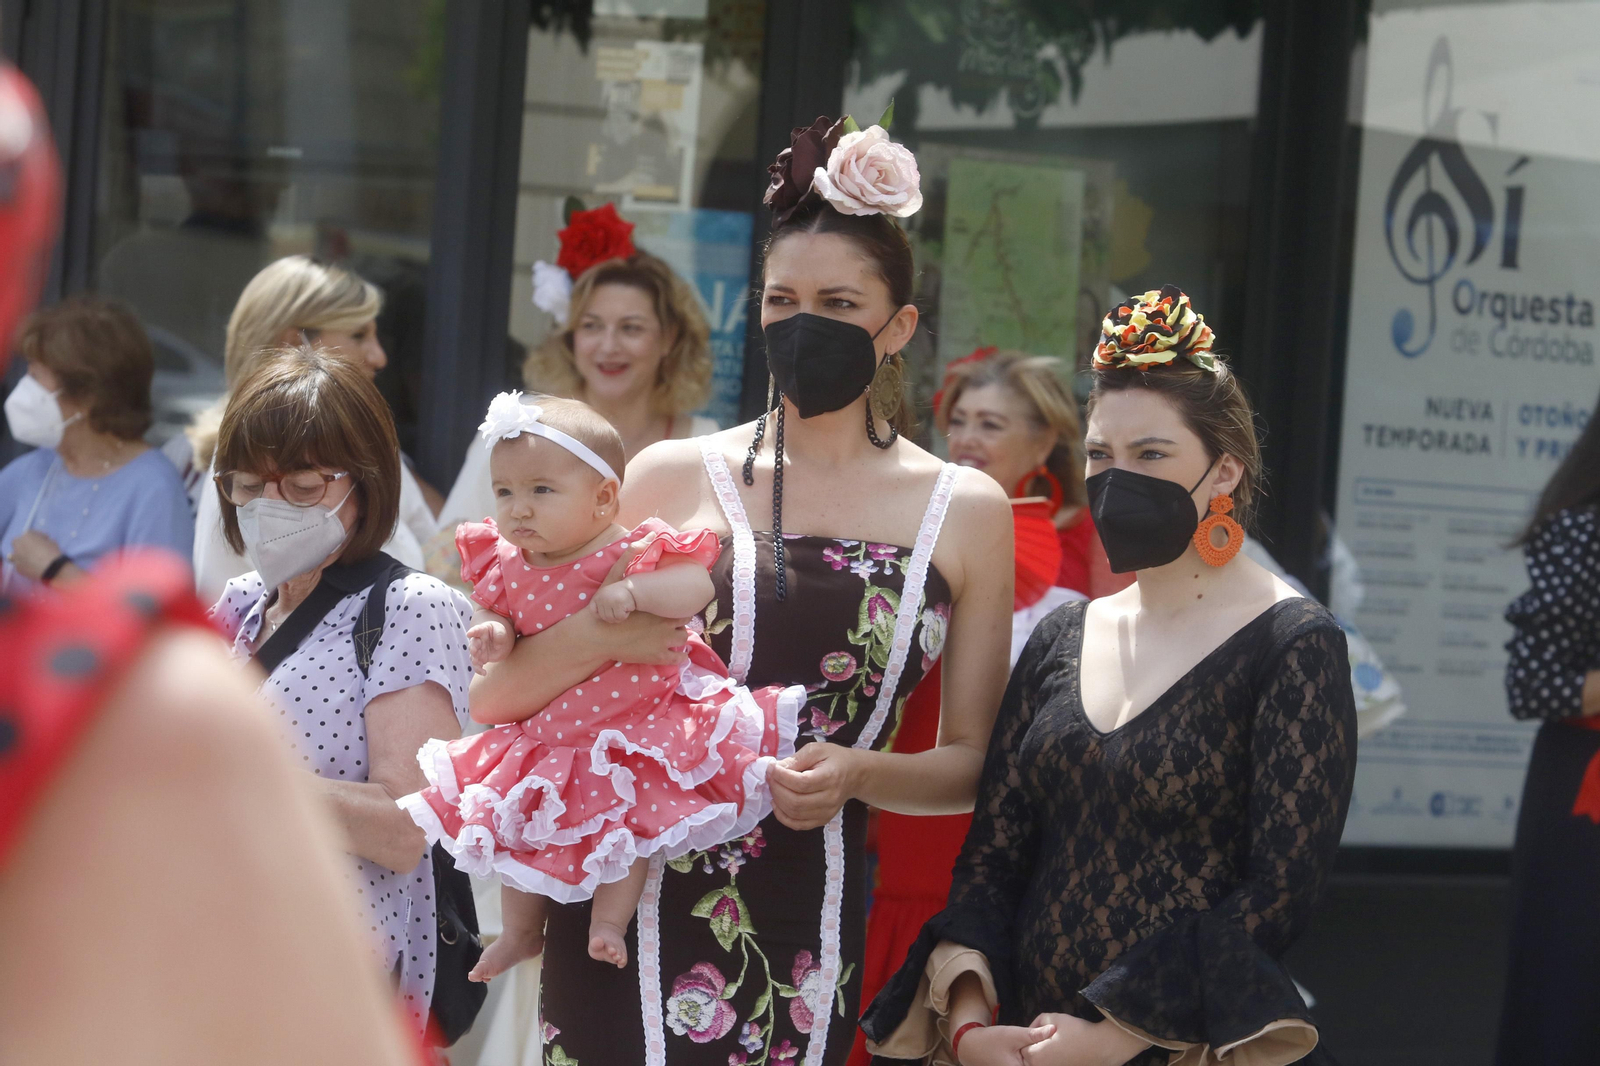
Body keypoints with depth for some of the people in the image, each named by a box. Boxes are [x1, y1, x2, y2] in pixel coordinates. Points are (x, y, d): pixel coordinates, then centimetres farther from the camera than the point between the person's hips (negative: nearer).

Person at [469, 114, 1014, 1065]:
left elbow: (975, 761, 9)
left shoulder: (966, 511, 5)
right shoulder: (675, 476, 2)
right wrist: (600, 635, -18)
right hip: (639, 906, -1)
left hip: (813, 936, 1)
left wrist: (857, 776, -10)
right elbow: (496, 695, 1)